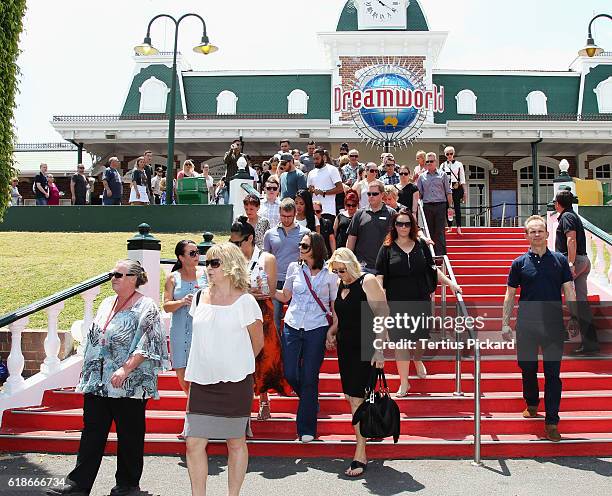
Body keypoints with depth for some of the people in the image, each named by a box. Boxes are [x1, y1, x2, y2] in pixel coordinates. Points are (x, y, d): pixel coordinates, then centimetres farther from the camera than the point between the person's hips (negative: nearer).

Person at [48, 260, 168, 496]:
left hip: (129, 384, -7)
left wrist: (125, 369, -23)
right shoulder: (106, 304, 14)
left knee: (129, 435, 5)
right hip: (98, 383, 7)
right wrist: (88, 371, 18)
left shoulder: (145, 307, -9)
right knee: (92, 431, 7)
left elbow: (145, 345, -16)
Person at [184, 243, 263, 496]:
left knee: (236, 443, 9)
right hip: (202, 380, 4)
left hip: (235, 382, -4)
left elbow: (257, 342, 4)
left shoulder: (244, 301, -7)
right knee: (194, 443, -1)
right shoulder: (200, 298, 7)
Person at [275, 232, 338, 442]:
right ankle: (310, 401, 33)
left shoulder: (329, 274, -1)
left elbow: (335, 305, 4)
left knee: (309, 378, 0)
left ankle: (307, 429, 12)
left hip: (317, 329, -3)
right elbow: (285, 297, 15)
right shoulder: (294, 268, 6)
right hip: (292, 327, 3)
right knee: (290, 374, 0)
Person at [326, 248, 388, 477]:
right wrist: (331, 332, 8)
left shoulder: (368, 281, -9)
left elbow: (383, 315, -12)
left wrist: (379, 349, -17)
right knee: (351, 397, 9)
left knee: (356, 398, -9)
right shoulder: (340, 285, 12)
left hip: (365, 348, -7)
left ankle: (360, 455, -4)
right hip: (345, 347, 7)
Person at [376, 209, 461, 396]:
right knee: (401, 342, 0)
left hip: (420, 300, 2)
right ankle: (404, 383, 12)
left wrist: (450, 283, 5)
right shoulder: (387, 248, -1)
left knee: (419, 336, 13)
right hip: (397, 302, -2)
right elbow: (380, 277, -5)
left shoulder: (421, 245, 5)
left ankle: (418, 360, 49)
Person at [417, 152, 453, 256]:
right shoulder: (422, 177, 11)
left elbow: (448, 192, 6)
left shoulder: (442, 175, 6)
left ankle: (441, 254, -3)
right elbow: (418, 193, 12)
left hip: (440, 205, -2)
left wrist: (450, 207, 0)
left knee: (440, 232, -4)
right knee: (429, 232, 6)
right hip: (427, 206, 2)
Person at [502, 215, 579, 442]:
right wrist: (505, 323, 2)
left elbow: (569, 291, 7)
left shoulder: (560, 260, 5)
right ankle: (532, 405, 35)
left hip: (554, 326, 0)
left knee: (553, 374, 0)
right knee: (528, 369, 11)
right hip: (526, 325, 1)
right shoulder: (520, 263, 4)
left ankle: (551, 422, 6)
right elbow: (510, 295, 7)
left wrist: (574, 318, 0)